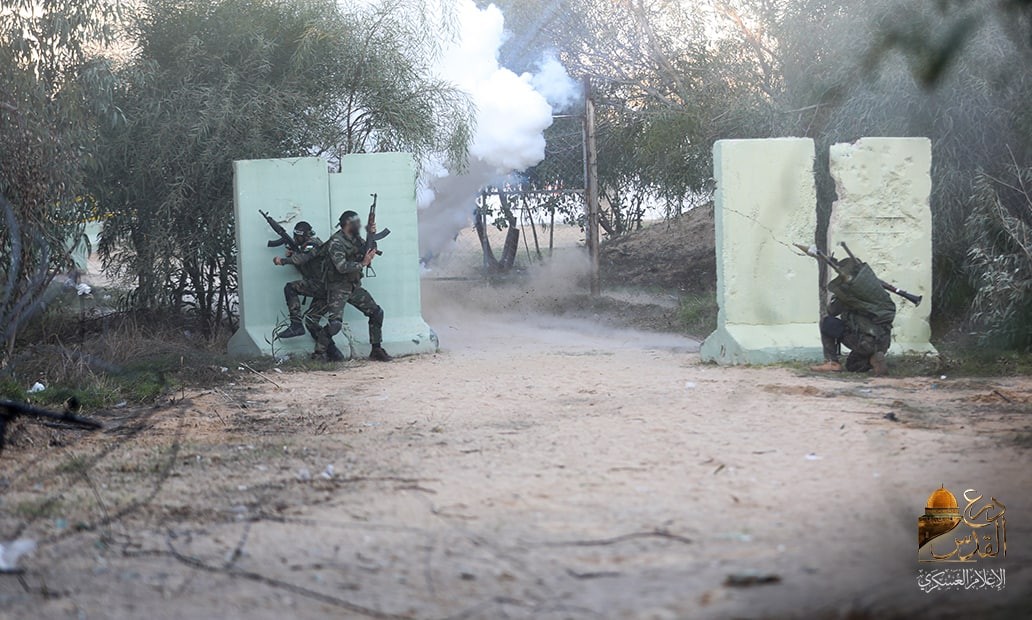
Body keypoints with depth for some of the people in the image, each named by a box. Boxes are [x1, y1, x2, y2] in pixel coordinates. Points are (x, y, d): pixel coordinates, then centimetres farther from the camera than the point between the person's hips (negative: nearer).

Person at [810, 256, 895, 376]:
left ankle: (832, 363, 1)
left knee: (826, 323, 7)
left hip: (865, 342, -7)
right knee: (852, 366, 31)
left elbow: (831, 311, 2)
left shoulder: (848, 287, -9)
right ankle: (875, 359, 2)